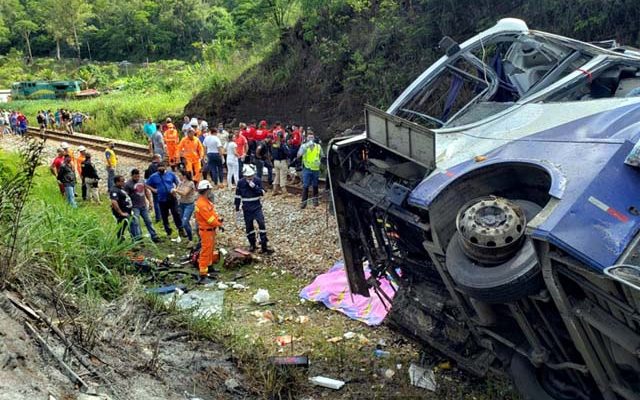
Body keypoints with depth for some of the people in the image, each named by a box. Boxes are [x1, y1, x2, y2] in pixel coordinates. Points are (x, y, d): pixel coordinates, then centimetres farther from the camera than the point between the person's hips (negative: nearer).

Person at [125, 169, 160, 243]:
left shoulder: (142, 180, 8)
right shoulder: (128, 184, -11)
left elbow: (146, 191, 18)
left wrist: (150, 200, 13)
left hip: (144, 206, 6)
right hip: (134, 207, -6)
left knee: (148, 221, 11)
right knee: (136, 223, -7)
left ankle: (154, 237, 17)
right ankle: (138, 238, -6)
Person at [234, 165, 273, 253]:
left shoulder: (258, 181, -5)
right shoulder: (241, 183, -5)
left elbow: (262, 193, -10)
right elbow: (238, 196, 3)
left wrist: (254, 187, -24)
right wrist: (237, 208, 4)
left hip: (257, 207, -1)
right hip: (247, 209, 1)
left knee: (261, 223, -14)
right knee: (249, 226, 8)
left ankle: (264, 246, -9)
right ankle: (252, 244, 27)